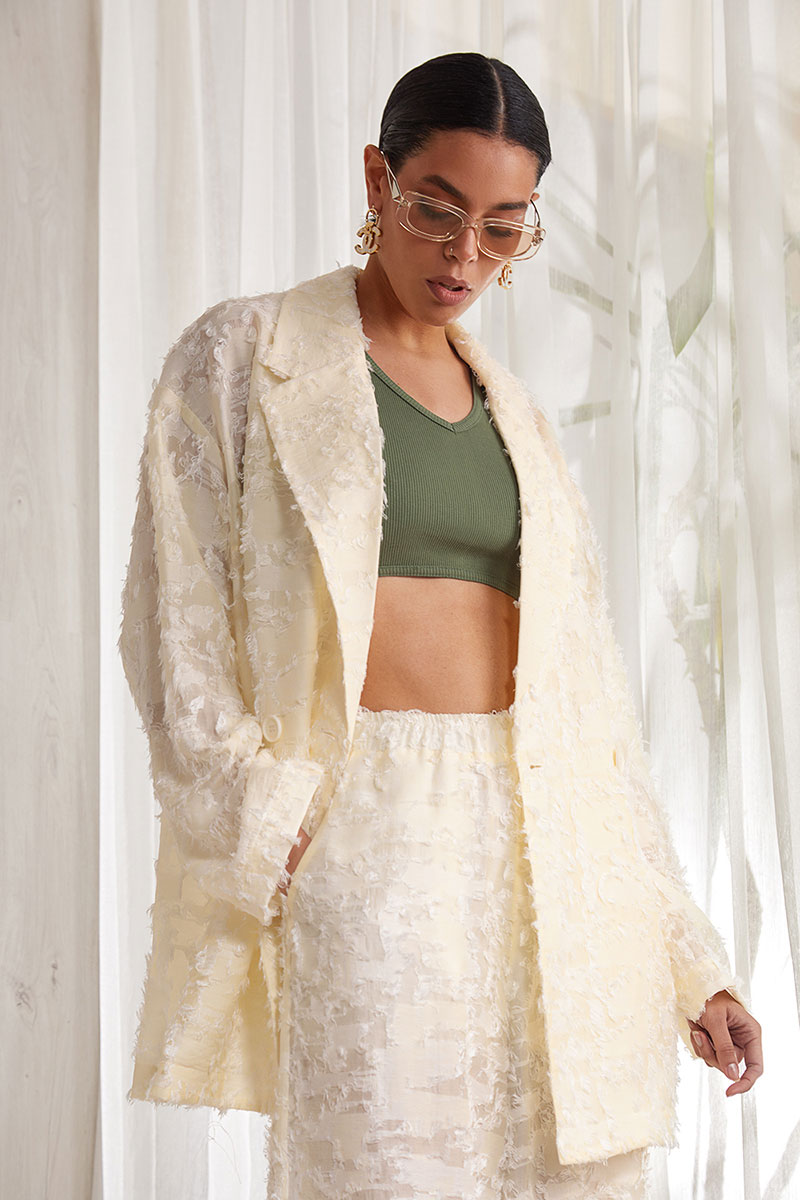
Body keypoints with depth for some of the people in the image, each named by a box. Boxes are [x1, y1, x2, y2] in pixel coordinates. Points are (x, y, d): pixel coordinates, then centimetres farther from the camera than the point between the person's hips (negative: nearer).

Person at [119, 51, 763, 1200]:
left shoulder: (518, 417, 17)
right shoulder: (241, 361, 6)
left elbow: (586, 696, 15)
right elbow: (179, 633, -1)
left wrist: (690, 963, 11)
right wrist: (265, 826, -15)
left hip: (540, 845, 4)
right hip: (360, 844, -4)